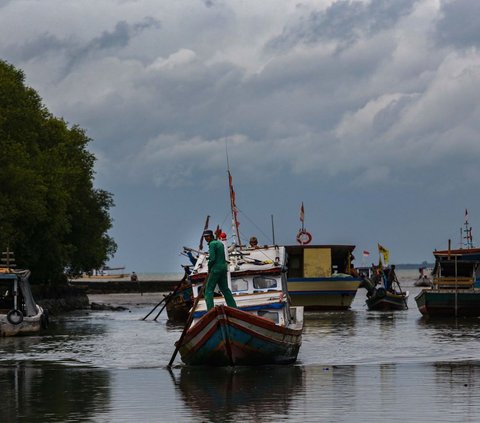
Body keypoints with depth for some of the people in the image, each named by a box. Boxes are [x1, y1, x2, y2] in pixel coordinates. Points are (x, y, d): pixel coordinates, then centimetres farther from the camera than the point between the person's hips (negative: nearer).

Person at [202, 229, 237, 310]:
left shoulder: (212, 244, -10)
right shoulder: (220, 243, 16)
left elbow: (212, 258, -17)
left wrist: (209, 268, -4)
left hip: (216, 268, -9)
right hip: (224, 267, 9)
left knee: (209, 290, -6)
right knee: (225, 288, 15)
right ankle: (234, 308, 15)